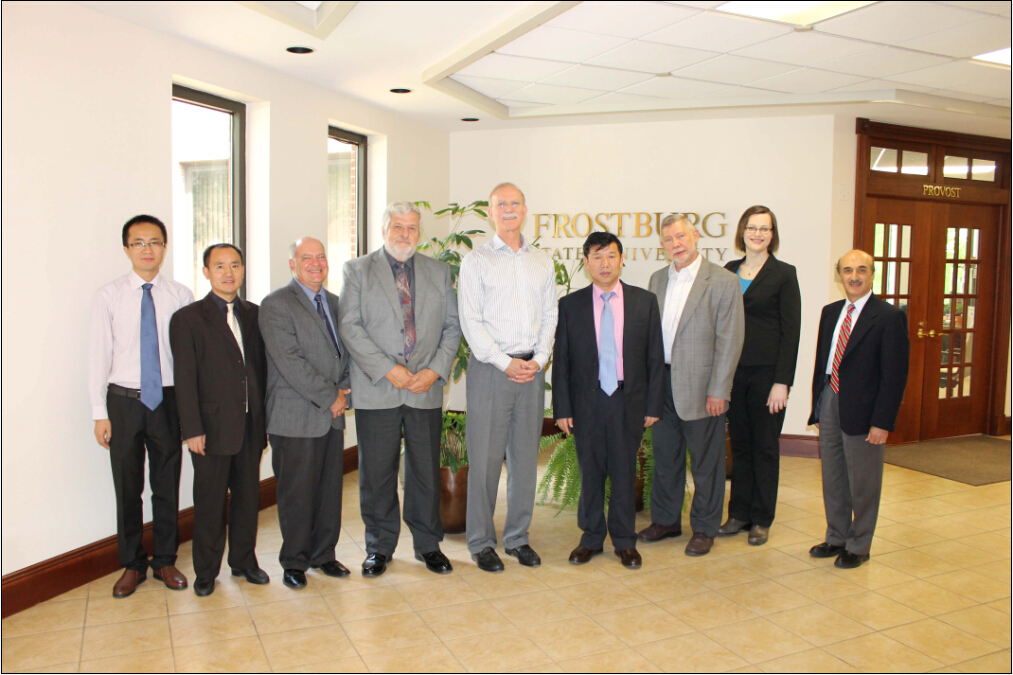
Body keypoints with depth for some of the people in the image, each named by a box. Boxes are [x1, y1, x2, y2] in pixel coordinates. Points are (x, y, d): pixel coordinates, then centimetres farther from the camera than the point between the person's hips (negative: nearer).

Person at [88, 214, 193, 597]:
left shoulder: (180, 296, -1)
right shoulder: (109, 296, -1)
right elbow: (99, 356, -1)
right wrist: (100, 413, -4)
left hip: (168, 400, 0)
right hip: (124, 401, 0)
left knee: (167, 485, 10)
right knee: (127, 487, 10)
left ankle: (165, 560, 27)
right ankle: (132, 565, 27)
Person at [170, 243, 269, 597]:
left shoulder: (254, 314, 9)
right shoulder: (187, 319, -3)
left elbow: (262, 367, 10)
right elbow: (185, 379, -7)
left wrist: (265, 418, 7)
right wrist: (192, 429, -12)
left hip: (251, 425, 4)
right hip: (212, 428, -4)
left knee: (248, 495, 13)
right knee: (209, 501, 6)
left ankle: (244, 560, 30)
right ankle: (206, 571, 23)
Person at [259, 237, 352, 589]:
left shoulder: (335, 303, 15)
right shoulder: (276, 304, -7)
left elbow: (346, 352, 16)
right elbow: (290, 362, -15)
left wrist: (344, 394, 0)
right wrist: (330, 396, -13)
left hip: (333, 414, 6)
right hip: (296, 417, -6)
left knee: (330, 489, 11)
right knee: (297, 493, 3)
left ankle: (323, 554, 26)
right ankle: (294, 561, 19)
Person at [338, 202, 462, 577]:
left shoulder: (439, 272, 13)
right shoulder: (357, 270, 5)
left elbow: (452, 327, 9)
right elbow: (349, 327, -5)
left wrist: (436, 370, -6)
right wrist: (388, 369, -13)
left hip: (427, 390, 2)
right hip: (377, 391, -2)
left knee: (426, 471, 9)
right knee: (377, 473, 6)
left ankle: (427, 544, 24)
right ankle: (379, 546, 23)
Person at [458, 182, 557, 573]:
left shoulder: (542, 262, 14)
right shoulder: (476, 261, 1)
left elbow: (549, 316, 11)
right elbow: (471, 321, -5)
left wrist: (539, 360, -3)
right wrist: (506, 363, -12)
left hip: (532, 369, 4)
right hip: (490, 367, -4)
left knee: (525, 456, 9)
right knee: (485, 457, -1)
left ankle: (517, 537, 22)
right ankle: (481, 542, 12)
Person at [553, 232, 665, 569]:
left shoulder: (645, 301, 3)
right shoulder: (570, 305, 2)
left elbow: (655, 358, 3)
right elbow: (561, 361, 2)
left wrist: (653, 404, 0)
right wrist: (562, 408, -3)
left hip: (629, 400, 0)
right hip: (586, 401, 0)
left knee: (624, 473, 8)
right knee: (590, 473, 9)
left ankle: (624, 541, 25)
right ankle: (591, 538, 26)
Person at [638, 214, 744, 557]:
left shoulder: (723, 281, -8)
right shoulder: (657, 279, 10)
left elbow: (729, 340, -10)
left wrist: (718, 390, -14)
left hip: (700, 387, -5)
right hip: (662, 384, 5)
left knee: (705, 462, 7)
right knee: (664, 457, 16)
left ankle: (704, 528, 23)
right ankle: (665, 520, 32)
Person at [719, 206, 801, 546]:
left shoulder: (783, 274, -3)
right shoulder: (729, 271, 9)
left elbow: (791, 330, -7)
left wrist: (782, 382, -13)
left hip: (767, 373, -3)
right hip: (733, 371, 4)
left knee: (765, 447, 7)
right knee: (740, 445, 11)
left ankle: (761, 520, 19)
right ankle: (739, 514, 23)